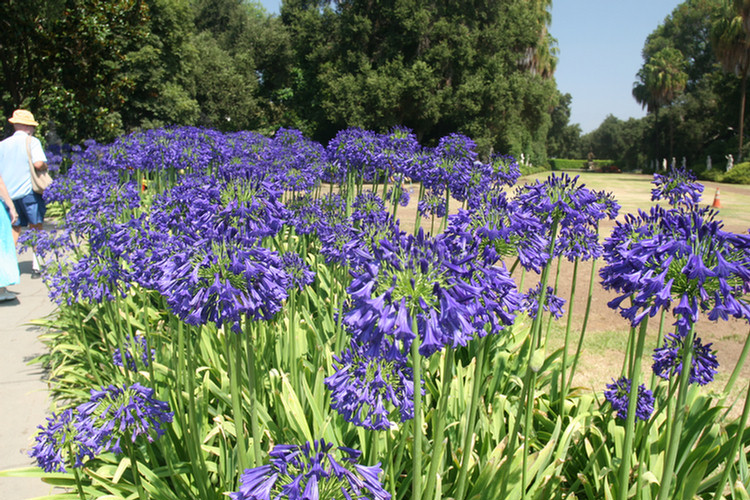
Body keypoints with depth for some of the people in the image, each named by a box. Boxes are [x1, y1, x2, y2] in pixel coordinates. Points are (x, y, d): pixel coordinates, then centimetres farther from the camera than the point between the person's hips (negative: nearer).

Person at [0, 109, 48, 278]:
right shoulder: (31, 141, -3)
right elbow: (39, 164, -18)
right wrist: (46, 166, 2)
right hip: (28, 190, -5)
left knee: (14, 229, 12)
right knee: (36, 228, 3)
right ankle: (36, 266, 1)